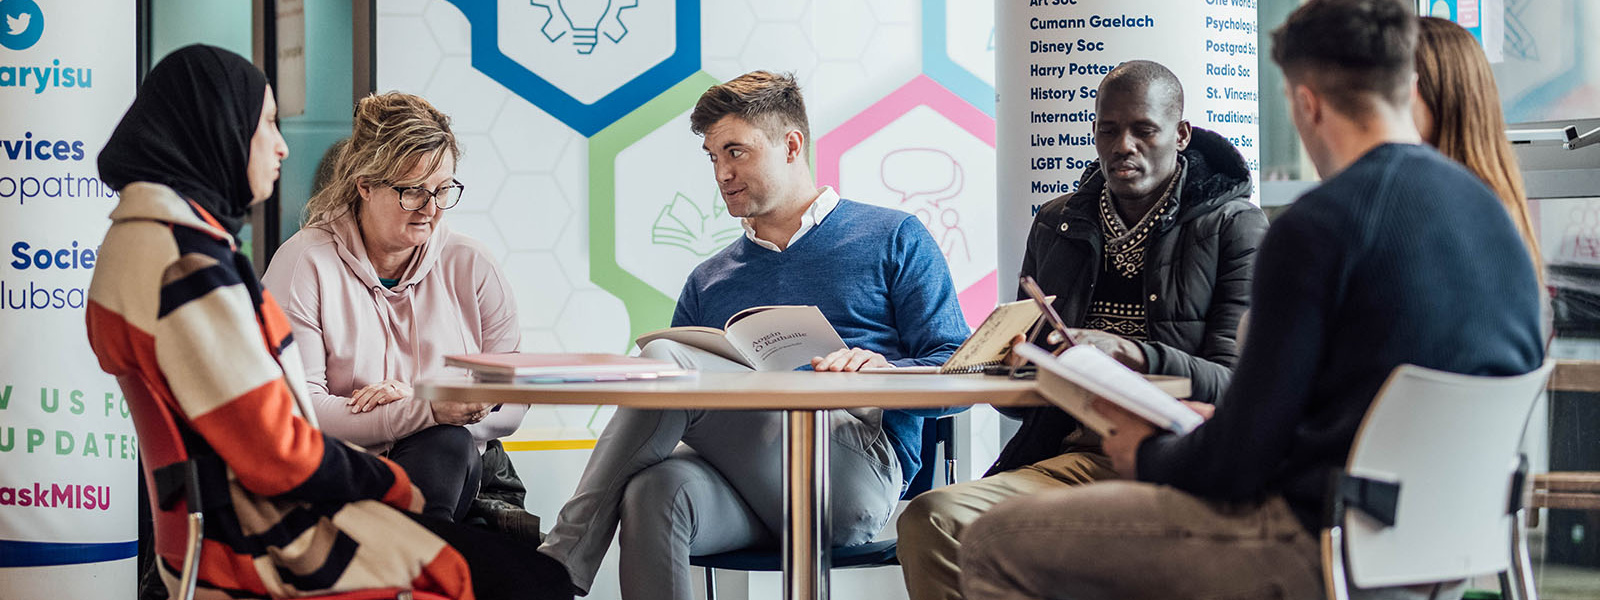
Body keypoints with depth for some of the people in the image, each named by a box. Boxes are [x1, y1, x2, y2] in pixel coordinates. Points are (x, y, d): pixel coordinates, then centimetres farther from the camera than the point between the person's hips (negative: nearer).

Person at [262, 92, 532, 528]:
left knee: (447, 444, -32)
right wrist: (427, 410, -24)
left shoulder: (469, 265, 8)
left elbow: (514, 402, 4)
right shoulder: (307, 263, -3)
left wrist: (414, 401, -14)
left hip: (450, 475, 4)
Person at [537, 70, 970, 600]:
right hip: (743, 482, 4)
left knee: (665, 358, -22)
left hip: (862, 467, -4)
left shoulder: (893, 239, 16)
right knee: (654, 491, -34)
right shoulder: (710, 281, 29)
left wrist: (884, 372, -16)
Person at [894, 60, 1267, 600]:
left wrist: (1126, 352, -22)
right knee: (929, 519, -28)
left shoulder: (1235, 225, 7)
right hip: (1068, 451, 5)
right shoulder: (1056, 225, 21)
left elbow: (1237, 384, -5)